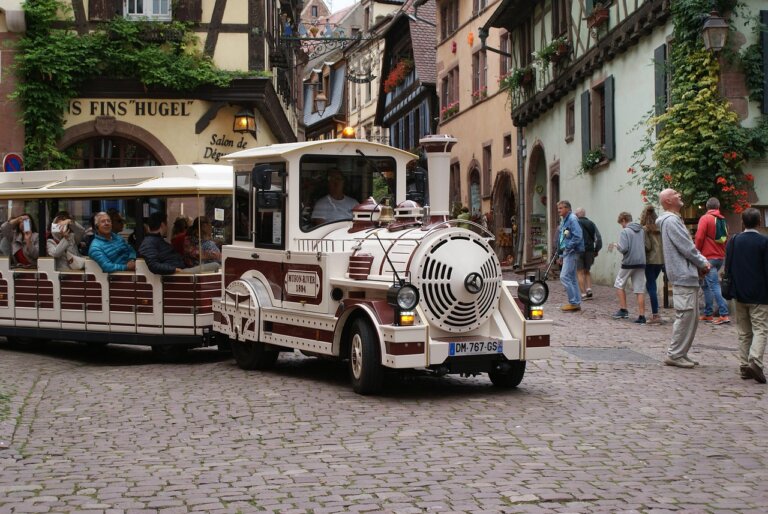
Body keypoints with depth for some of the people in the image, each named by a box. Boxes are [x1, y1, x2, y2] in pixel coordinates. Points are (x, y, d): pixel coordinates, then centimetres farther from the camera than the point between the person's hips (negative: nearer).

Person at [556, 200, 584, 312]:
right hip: (566, 252, 10)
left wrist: (568, 247, -18)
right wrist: (561, 255, 21)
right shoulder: (564, 221, 17)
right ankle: (577, 303, 16)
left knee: (564, 277, -12)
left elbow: (578, 236, -22)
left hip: (571, 251, -10)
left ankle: (573, 302, -8)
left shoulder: (572, 219, -13)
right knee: (572, 278, 11)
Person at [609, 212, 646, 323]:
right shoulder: (642, 231, 10)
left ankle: (623, 310, 13)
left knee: (619, 285, 15)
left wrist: (616, 245, 2)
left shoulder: (625, 232, -8)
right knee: (640, 290, 3)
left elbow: (623, 248, -17)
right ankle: (641, 316, -2)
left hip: (628, 263, -5)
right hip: (641, 263, 5)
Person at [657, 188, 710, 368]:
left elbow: (688, 247, 19)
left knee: (692, 317, 13)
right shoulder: (671, 221, -13)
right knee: (685, 316, -9)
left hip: (688, 276, 11)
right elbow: (687, 248, -17)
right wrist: (703, 263, -5)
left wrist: (701, 262, 5)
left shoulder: (675, 220, 20)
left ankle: (680, 353, 17)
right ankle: (674, 355, -3)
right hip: (683, 276, -11)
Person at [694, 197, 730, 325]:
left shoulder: (705, 219, -8)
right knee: (706, 285, 15)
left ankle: (724, 314, -17)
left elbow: (699, 238, -12)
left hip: (708, 257, -7)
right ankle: (707, 314, 16)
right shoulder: (722, 220, 11)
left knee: (714, 286, -9)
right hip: (720, 257, 7)